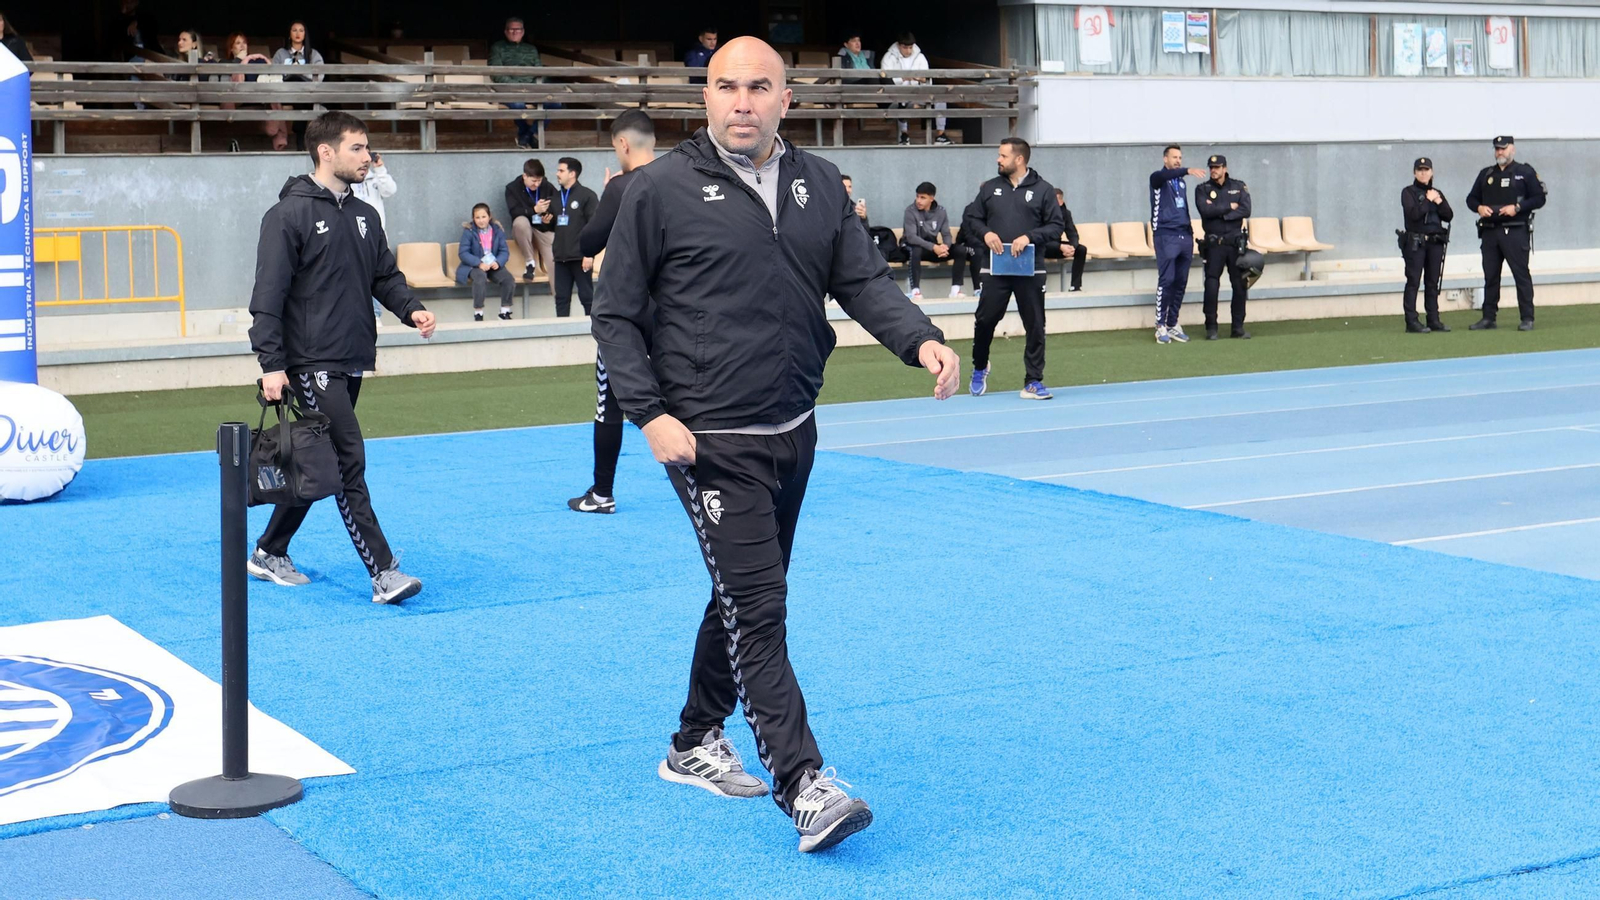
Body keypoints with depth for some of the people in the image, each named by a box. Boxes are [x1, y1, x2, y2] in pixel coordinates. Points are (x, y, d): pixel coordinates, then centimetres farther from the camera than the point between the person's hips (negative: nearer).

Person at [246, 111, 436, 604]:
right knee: (349, 462, -12)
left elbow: (385, 275, 17)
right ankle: (383, 572, -12)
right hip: (312, 362, -8)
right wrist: (271, 364, -16)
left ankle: (269, 554, 27)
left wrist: (411, 309, -4)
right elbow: (269, 295, -11)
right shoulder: (289, 215, -8)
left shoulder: (365, 216, 14)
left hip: (352, 361, 8)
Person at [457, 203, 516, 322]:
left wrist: (498, 262, -18)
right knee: (481, 277, -37)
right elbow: (463, 253, -11)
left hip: (493, 265, 4)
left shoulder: (497, 230, 6)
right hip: (474, 266, -4)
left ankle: (505, 312, -3)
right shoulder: (468, 231, -4)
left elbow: (504, 251, 4)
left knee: (509, 279, -21)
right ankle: (478, 314, -28)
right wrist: (479, 263, -25)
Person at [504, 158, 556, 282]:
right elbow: (514, 212, -18)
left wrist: (551, 217, -21)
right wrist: (535, 210, -31)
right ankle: (530, 263, -19)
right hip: (525, 231, -1)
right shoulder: (512, 188, -5)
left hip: (546, 230, 1)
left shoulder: (548, 187, 0)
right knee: (520, 221, -36)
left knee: (556, 265, -20)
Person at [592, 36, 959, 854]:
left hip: (793, 433, 6)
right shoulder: (664, 189, -7)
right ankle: (804, 789, -12)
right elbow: (616, 316, -4)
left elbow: (863, 282, 5)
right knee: (757, 608, -11)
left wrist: (921, 340, -15)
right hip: (710, 442, -6)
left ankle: (695, 746, 35)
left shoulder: (819, 185, 7)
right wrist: (649, 415, -14)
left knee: (748, 596, 17)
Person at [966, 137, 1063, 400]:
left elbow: (1057, 226, -1)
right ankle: (979, 369, 26)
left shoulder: (1043, 189, 1)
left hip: (1031, 270, -2)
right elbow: (972, 219, 14)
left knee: (1035, 326, 1)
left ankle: (1033, 382, 9)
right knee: (985, 320, 2)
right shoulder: (989, 188, 9)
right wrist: (985, 232, -7)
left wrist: (1029, 237, -15)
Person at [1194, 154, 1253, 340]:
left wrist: (1218, 212, -12)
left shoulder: (1239, 187, 7)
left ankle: (1237, 327, 10)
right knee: (1211, 285, -7)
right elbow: (1205, 210, -14)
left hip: (1237, 243, 2)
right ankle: (1211, 328, 0)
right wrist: (1229, 207, -9)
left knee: (1240, 285, 3)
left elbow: (1246, 211, -7)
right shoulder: (1202, 189, 4)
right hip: (1214, 243, -2)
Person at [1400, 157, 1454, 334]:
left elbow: (1449, 216, 8)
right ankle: (1411, 322, -9)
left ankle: (1434, 320, 10)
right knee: (1413, 282, -7)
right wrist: (1428, 200, -10)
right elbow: (1413, 214, -16)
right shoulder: (1408, 192, 0)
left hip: (1436, 243, 5)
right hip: (1415, 243, -5)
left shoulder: (1437, 193, 16)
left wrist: (1439, 203, -7)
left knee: (1432, 282, 7)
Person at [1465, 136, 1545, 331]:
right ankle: (1488, 317, 13)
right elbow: (1471, 198, 20)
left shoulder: (1525, 172, 3)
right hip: (1489, 232, 5)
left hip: (1515, 232, -5)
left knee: (1521, 274, -6)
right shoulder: (1486, 174, 16)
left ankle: (1527, 318, -3)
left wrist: (1517, 207, -14)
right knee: (1490, 276, 7)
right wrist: (1479, 207, -2)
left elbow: (1539, 199, -1)